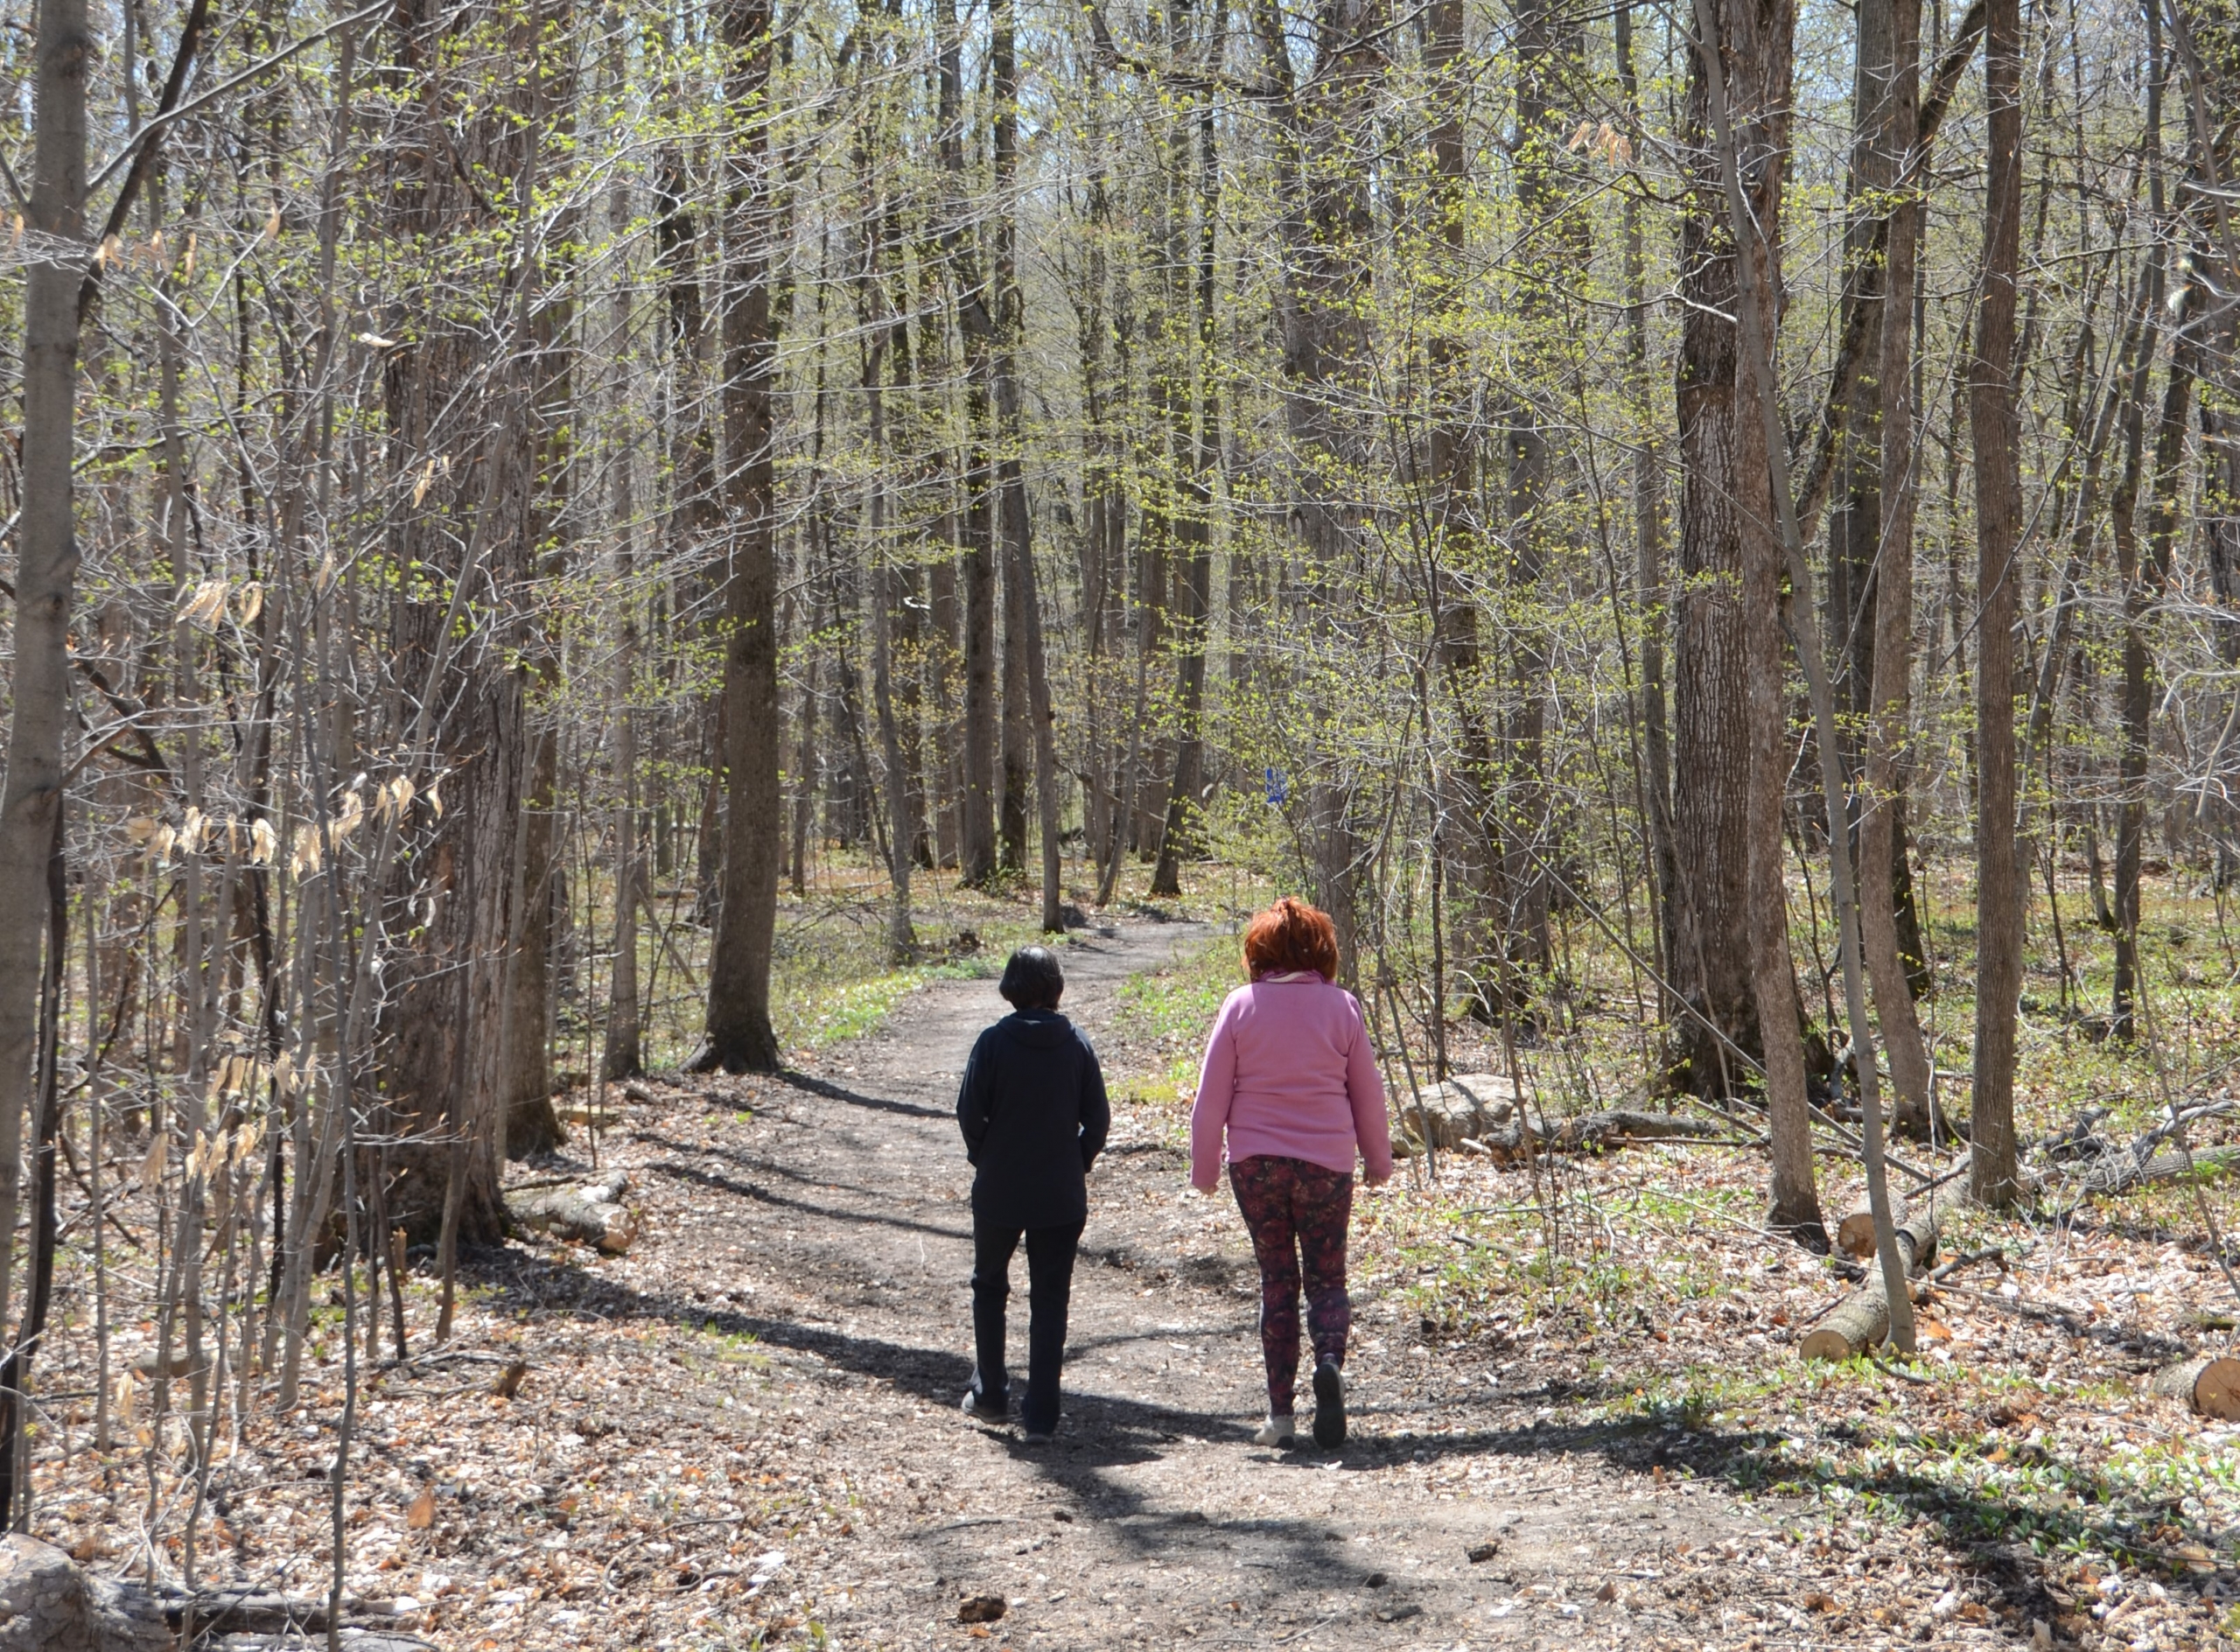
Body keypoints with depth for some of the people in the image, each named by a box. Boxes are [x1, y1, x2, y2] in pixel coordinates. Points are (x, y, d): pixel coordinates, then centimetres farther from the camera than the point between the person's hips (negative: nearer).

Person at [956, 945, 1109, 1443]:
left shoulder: (994, 1042, -9)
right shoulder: (1076, 1044, -4)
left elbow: (969, 1112, -9)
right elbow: (1098, 1118, -3)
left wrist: (984, 1158, 9)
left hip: (999, 1191, -1)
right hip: (1061, 1197, 1)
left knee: (989, 1286, 21)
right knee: (1050, 1301, 7)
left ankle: (990, 1394, 24)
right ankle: (1041, 1416, 3)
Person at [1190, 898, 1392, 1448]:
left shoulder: (1241, 1006, -2)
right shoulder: (1341, 1006, -2)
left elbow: (1211, 1094, -1)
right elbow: (1367, 1092, 5)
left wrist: (1204, 1167, 8)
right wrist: (1379, 1160, 18)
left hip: (1255, 1161, 0)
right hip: (1326, 1161, 0)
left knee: (1277, 1280, 10)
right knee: (1327, 1277, 9)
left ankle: (1280, 1412, 8)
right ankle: (1330, 1360, -21)